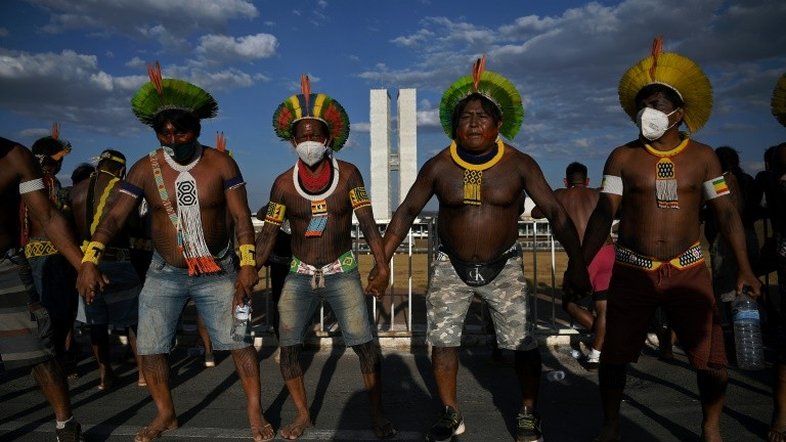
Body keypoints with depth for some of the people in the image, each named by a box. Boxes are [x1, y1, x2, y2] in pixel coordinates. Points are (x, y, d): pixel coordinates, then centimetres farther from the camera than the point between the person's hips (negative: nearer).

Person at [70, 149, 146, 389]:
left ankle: (105, 374, 19)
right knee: (133, 318, 7)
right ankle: (144, 373, 11)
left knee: (96, 321, 13)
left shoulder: (76, 190, 7)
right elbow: (134, 224, -6)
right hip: (115, 260, -4)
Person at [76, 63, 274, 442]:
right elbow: (114, 216, -10)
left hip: (217, 271, -2)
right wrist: (89, 260, -23)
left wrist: (247, 263, -20)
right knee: (149, 348, 4)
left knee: (239, 340, -2)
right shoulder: (145, 169, -5)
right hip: (164, 273, 2)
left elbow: (241, 217, -10)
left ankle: (255, 411, 15)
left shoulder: (220, 163, -8)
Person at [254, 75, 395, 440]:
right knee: (287, 346, -1)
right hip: (299, 274, 2)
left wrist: (382, 266, -23)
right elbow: (268, 234, 0)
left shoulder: (348, 174, -6)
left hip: (342, 272, -2)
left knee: (365, 343, -9)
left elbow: (367, 223, -11)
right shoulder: (284, 183, -2)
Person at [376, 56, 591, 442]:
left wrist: (576, 263, -14)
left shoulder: (519, 164, -9)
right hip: (451, 267, 1)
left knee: (523, 343, -2)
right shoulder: (438, 167, -6)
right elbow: (406, 212, -1)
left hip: (504, 267, -1)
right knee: (442, 341, 3)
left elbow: (555, 212, -7)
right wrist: (383, 260, -6)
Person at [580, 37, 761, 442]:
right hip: (632, 271, 0)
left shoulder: (702, 156, 4)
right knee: (614, 354, 4)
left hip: (688, 270, 1)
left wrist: (744, 269, -4)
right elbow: (603, 214, -3)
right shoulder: (623, 157, 0)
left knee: (713, 359, 0)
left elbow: (726, 213, 4)